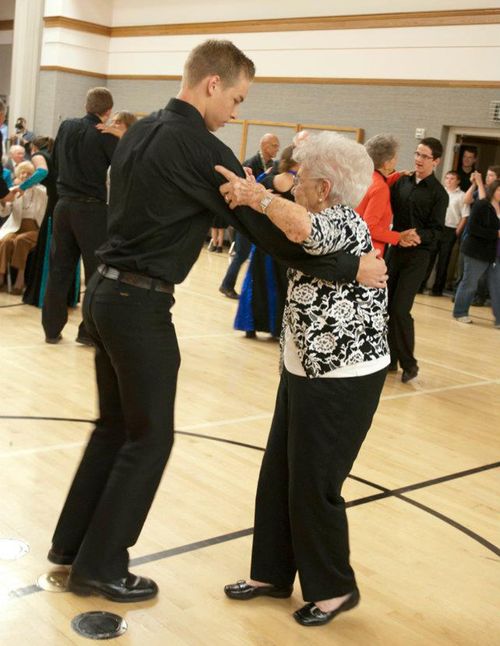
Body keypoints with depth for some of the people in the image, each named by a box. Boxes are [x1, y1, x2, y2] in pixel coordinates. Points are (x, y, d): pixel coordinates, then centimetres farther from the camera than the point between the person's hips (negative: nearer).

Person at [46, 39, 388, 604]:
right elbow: (268, 231, -16)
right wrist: (351, 269, -9)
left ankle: (71, 543, 31)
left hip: (105, 291, 9)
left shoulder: (140, 131, 11)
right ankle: (99, 567, 16)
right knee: (150, 437, 5)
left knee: (114, 425, 19)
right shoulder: (200, 148, -15)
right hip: (140, 304, -9)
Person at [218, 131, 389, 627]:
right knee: (278, 475, 14)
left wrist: (255, 195, -28)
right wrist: (253, 199, 3)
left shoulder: (344, 223, -20)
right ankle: (273, 573, 29)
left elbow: (302, 228, -40)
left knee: (313, 485, 2)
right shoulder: (326, 223, 10)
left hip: (342, 379, -9)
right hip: (304, 370, 9)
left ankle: (334, 588, 22)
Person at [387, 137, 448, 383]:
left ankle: (409, 363, 4)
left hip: (417, 255, -5)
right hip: (395, 249, 5)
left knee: (400, 309, -10)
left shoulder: (438, 193, -5)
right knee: (386, 306, 7)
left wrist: (418, 236, -26)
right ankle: (390, 358, 20)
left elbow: (436, 230, -10)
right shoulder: (402, 182, 7)